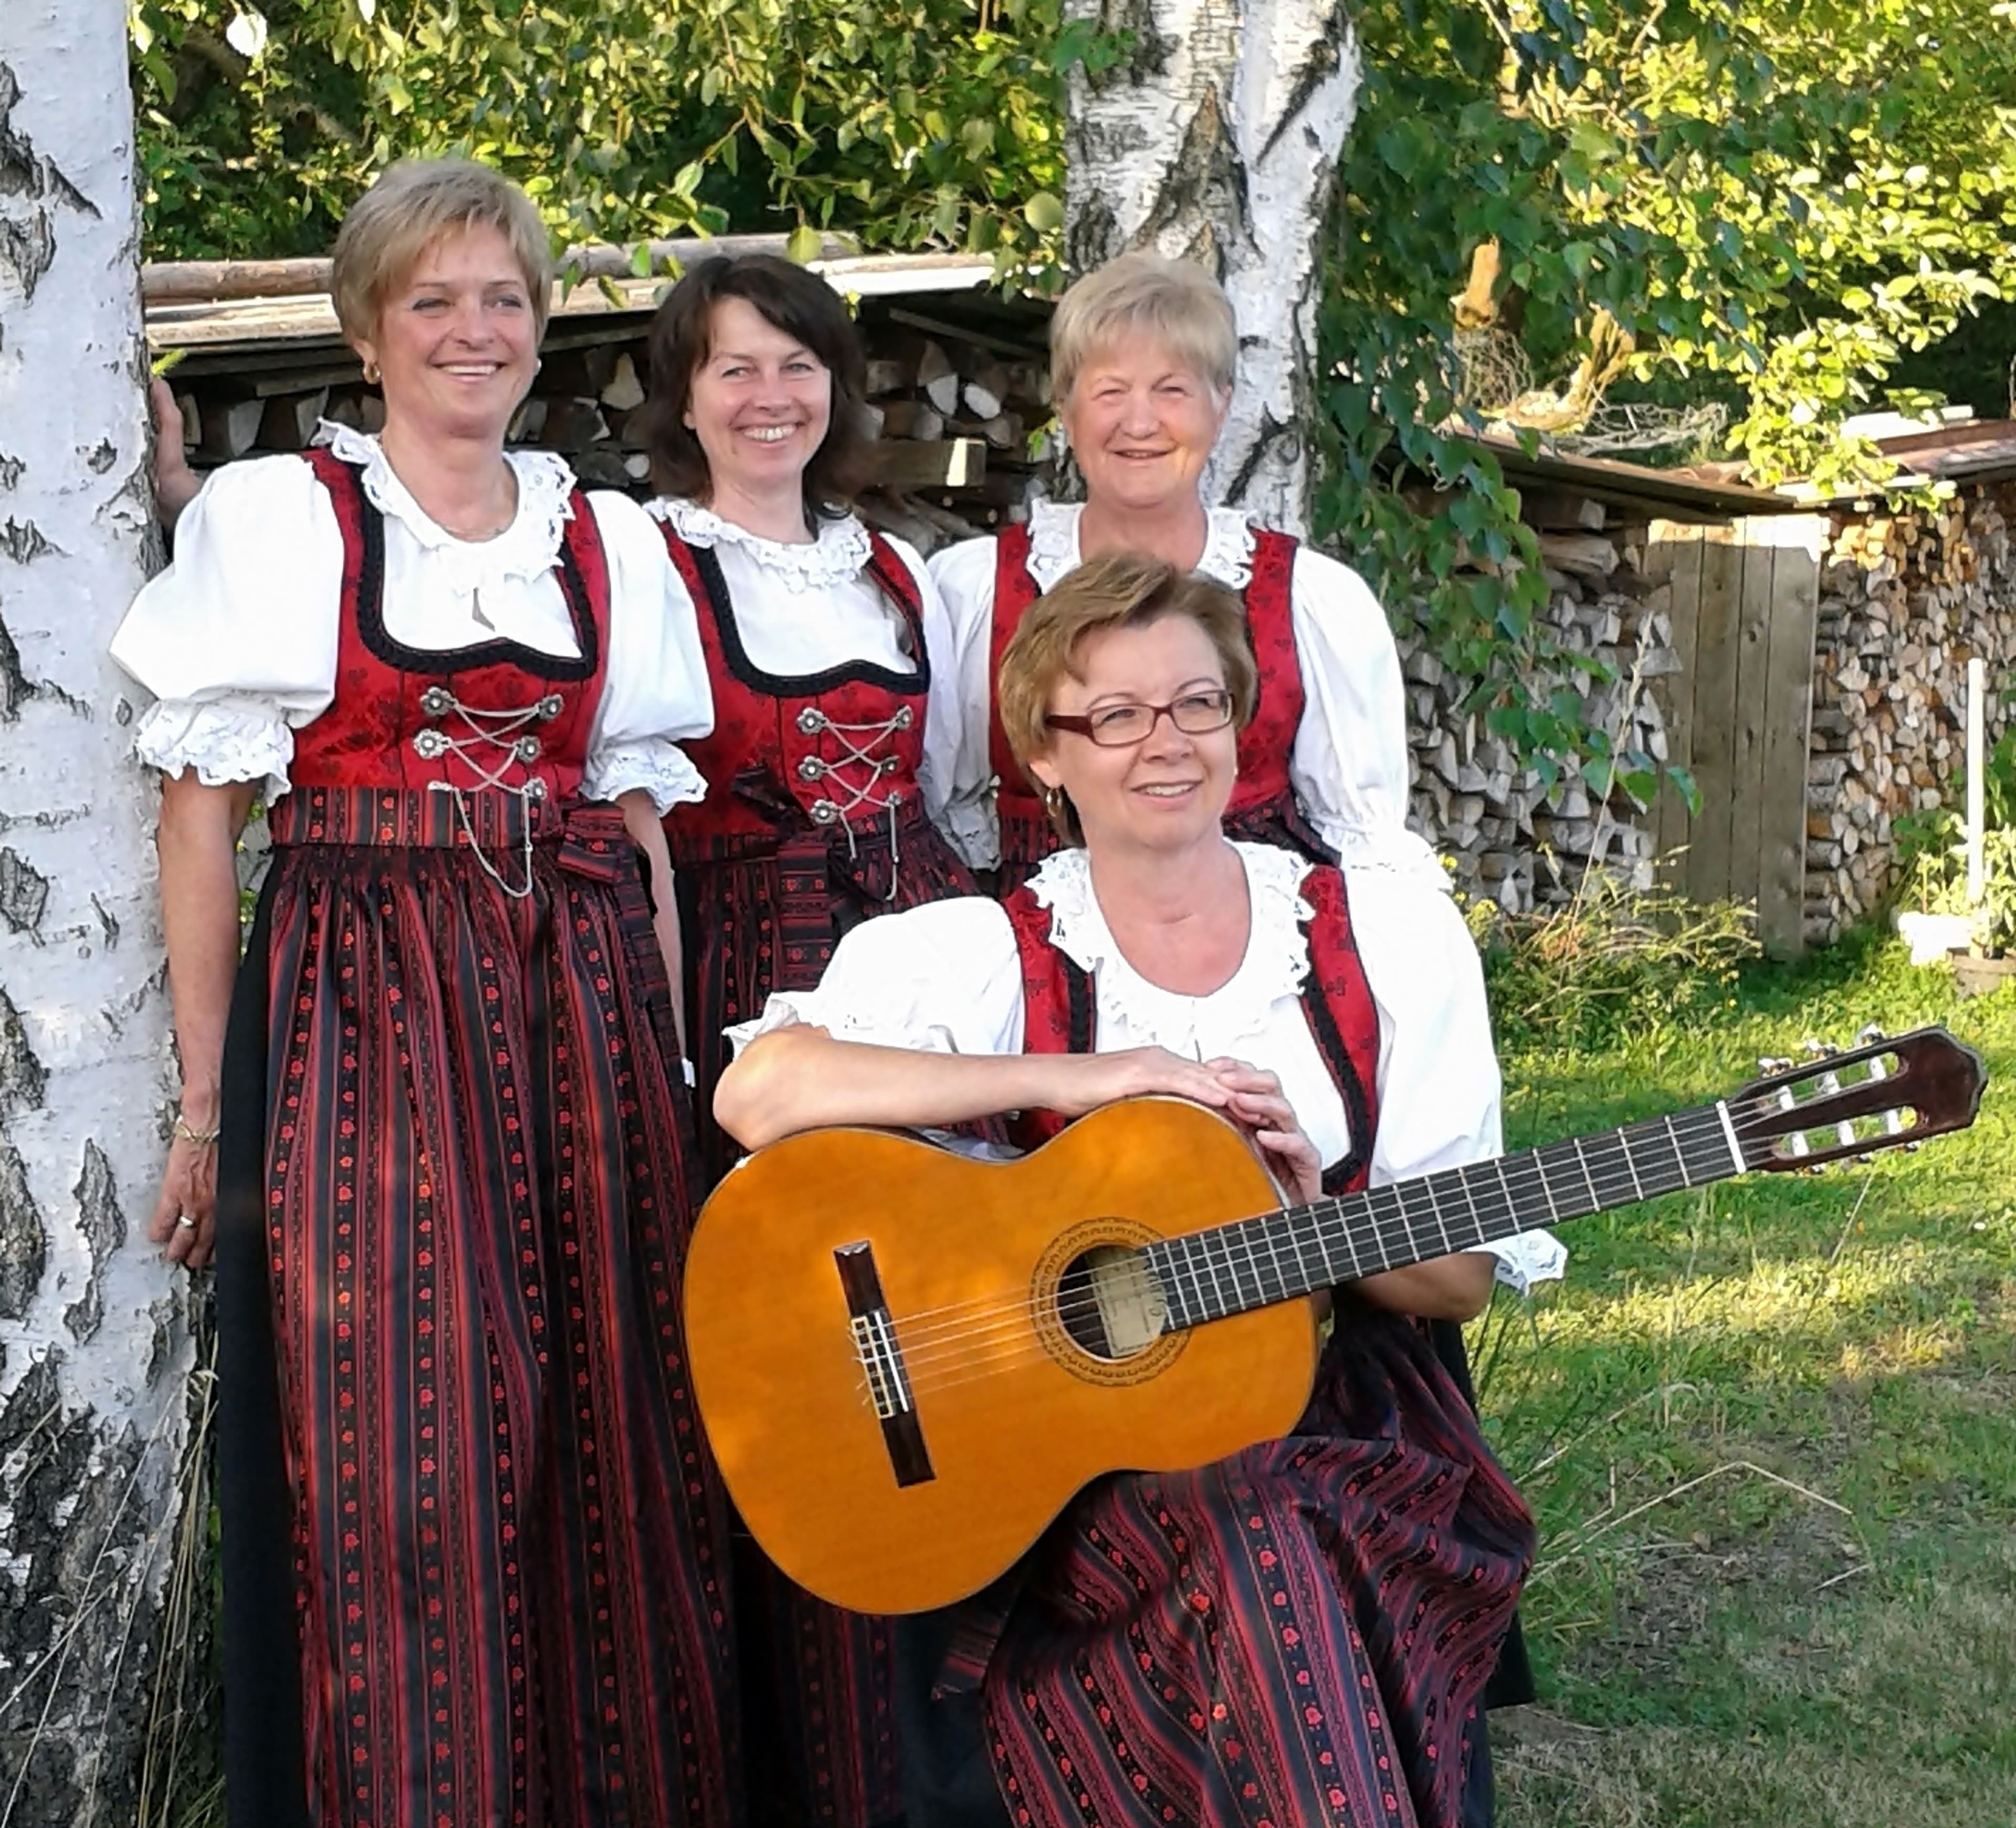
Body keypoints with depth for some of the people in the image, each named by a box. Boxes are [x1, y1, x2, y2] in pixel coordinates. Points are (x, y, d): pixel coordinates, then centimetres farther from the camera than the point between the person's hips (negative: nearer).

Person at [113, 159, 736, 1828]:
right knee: (393, 1462, -4)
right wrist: (207, 1105, -6)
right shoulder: (272, 516, 3)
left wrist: (670, 1073, 7)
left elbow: (642, 829, 14)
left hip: (583, 1005, 3)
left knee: (609, 1438, 4)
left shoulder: (611, 542, 13)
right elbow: (203, 818, -1)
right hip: (358, 998, -3)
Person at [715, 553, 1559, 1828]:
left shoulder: (1390, 935, 6)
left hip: (1346, 1435, 2)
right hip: (1073, 1453, -2)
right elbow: (758, 1093, -19)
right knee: (1266, 1550, -33)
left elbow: (1462, 1279, 7)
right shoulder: (986, 955, 0)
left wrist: (1314, 1219, -15)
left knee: (1281, 1551, -31)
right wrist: (1073, 1077, -19)